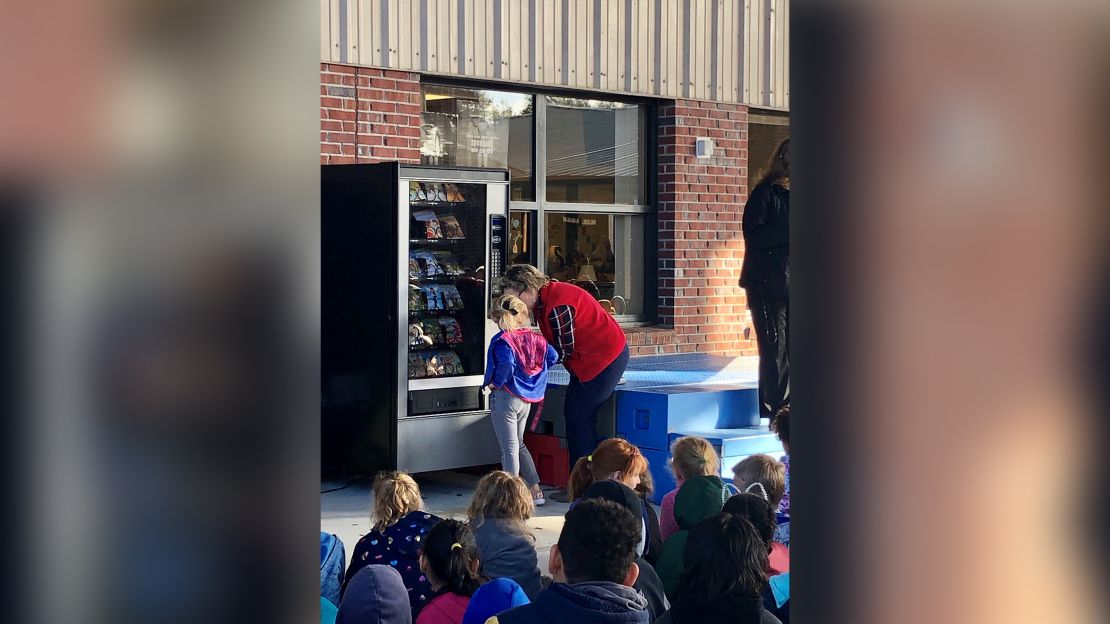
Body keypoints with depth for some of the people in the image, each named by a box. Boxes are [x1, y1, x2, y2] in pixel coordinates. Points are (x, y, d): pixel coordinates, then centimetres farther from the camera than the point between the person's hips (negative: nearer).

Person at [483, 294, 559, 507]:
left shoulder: (502, 340, -17)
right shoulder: (533, 338, 3)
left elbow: (506, 364, -31)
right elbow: (552, 356, 3)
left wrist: (495, 383, -15)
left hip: (505, 396, -7)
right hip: (526, 400, 7)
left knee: (509, 448, -2)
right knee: (519, 444, 22)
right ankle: (535, 490, 23)